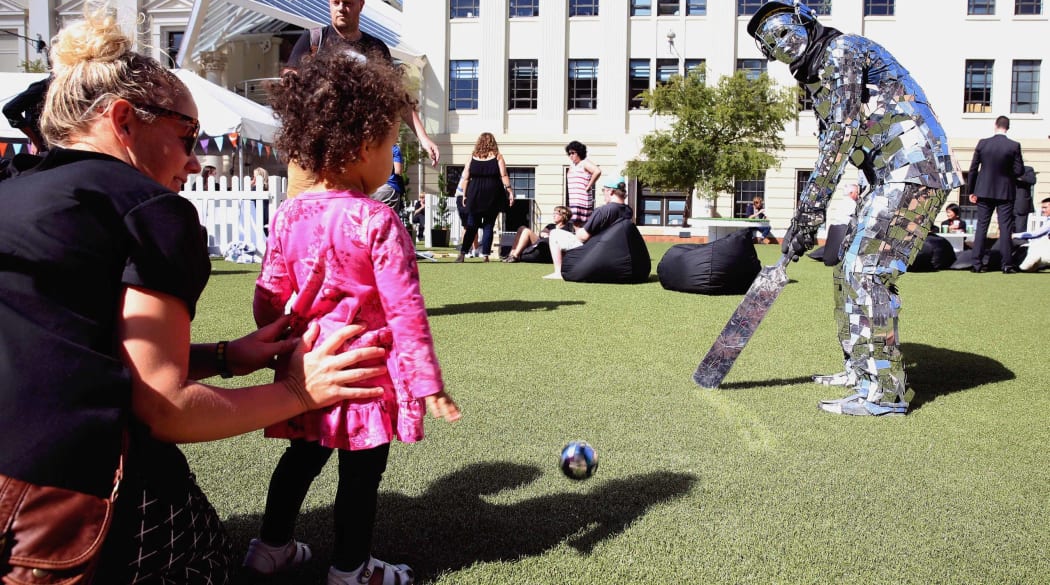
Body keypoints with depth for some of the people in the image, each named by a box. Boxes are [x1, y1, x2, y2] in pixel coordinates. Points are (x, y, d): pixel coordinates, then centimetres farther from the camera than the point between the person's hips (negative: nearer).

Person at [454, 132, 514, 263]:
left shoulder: (473, 157, 6)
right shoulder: (497, 157, 1)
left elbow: (465, 178, 5)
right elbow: (504, 176, -5)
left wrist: (464, 195, 10)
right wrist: (510, 191, -1)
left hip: (475, 195, 2)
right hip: (493, 195, -2)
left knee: (471, 225, 7)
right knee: (488, 225, 4)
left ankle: (462, 253, 2)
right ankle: (485, 255, 2)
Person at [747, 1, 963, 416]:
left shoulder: (842, 51, -7)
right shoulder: (818, 81, 22)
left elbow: (841, 135, -18)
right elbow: (827, 156, 22)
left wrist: (811, 208, -20)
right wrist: (803, 219, 15)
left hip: (914, 168, -10)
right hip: (889, 178, 10)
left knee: (868, 271, -16)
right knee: (848, 269, 14)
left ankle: (886, 391, -13)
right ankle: (860, 369, 25)